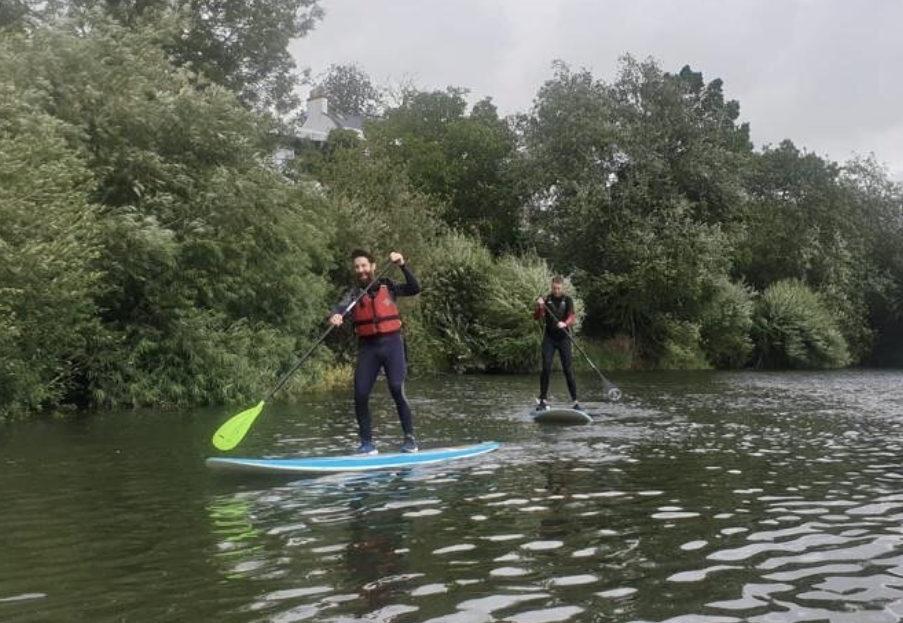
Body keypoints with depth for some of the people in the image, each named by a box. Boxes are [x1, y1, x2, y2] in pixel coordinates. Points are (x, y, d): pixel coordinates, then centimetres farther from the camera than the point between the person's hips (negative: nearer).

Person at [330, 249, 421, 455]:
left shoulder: (387, 286, 6)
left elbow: (415, 289, -4)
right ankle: (367, 443, 9)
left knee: (398, 391, -11)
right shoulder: (354, 293, 6)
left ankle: (410, 438, 2)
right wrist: (336, 315, -36)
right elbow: (342, 307, -13)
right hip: (367, 347, 2)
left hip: (391, 343, -2)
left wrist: (403, 266, -15)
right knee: (360, 395, -3)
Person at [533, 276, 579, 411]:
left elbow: (571, 316, -10)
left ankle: (575, 401, 2)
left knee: (568, 369, -2)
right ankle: (543, 400, 0)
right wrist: (540, 307, -22)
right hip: (549, 338, 1)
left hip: (563, 338, -1)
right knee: (546, 368, -6)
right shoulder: (546, 299, 5)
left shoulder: (568, 300, 2)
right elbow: (537, 317, -2)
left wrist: (565, 323, -32)